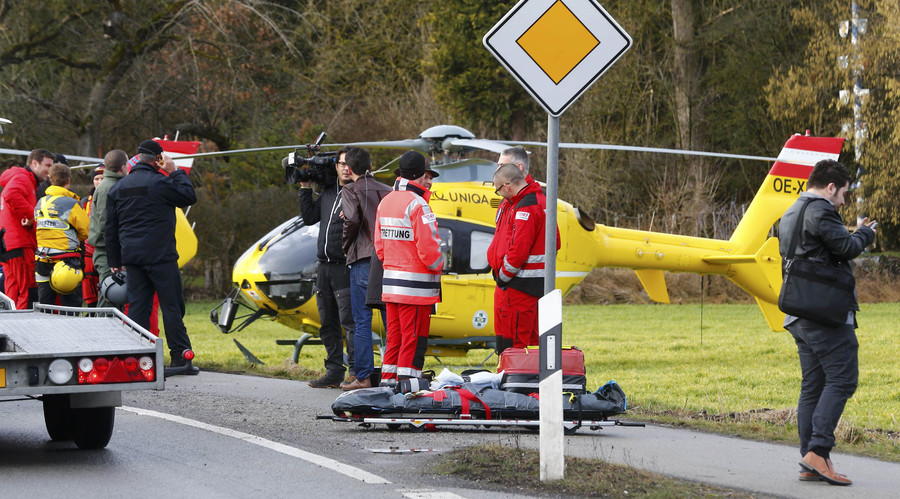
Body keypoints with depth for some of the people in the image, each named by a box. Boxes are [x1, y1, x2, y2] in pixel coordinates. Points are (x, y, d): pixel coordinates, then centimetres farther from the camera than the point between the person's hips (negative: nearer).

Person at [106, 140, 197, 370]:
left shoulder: (117, 189, 12)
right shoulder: (160, 183, -9)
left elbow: (111, 228, 15)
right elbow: (189, 196, 1)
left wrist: (115, 260, 19)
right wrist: (175, 172, 8)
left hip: (131, 256, 6)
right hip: (160, 256, -6)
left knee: (137, 305, 7)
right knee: (172, 306, -2)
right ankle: (180, 357, -4)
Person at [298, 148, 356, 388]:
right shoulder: (328, 191, 15)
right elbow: (309, 217, 19)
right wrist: (305, 188, 17)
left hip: (345, 267, -7)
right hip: (324, 267, 7)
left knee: (349, 320, -11)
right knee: (328, 323, 10)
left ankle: (357, 371, -8)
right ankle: (334, 371, 15)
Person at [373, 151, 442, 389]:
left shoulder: (385, 202, 12)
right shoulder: (418, 205, -15)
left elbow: (379, 245, 16)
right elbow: (429, 248, -17)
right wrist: (438, 265, 1)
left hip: (391, 282, 8)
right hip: (416, 285, -8)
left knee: (394, 336, 14)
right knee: (414, 337, -4)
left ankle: (388, 380, 17)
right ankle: (407, 381, -6)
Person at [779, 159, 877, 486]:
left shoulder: (789, 216, 23)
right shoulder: (820, 211, -9)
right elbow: (846, 248, -13)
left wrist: (855, 234, 24)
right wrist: (866, 234, 7)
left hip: (800, 318, 10)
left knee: (813, 385, 8)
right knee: (842, 379, -10)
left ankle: (810, 464, 5)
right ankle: (818, 450, -20)